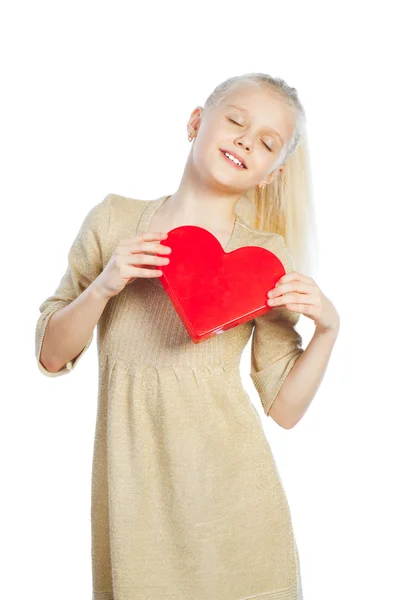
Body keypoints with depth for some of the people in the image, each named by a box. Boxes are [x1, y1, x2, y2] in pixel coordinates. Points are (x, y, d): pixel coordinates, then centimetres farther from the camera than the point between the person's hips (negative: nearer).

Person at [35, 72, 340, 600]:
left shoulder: (267, 255, 0)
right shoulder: (114, 220, 2)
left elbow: (284, 408, 2)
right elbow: (51, 356, 4)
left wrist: (328, 328, -12)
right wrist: (105, 285, -11)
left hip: (229, 495, 0)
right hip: (134, 493, 1)